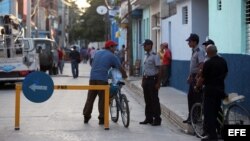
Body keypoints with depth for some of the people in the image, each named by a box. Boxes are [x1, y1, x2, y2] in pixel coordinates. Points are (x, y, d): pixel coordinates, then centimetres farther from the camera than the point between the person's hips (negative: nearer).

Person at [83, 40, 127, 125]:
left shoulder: (97, 53, 19)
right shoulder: (112, 56, 2)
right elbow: (120, 68, 3)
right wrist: (124, 76, 19)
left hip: (93, 78, 5)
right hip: (102, 79, -5)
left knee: (90, 98, 10)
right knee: (102, 99, 2)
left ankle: (86, 116, 12)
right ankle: (102, 118, 3)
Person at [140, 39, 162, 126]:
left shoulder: (155, 56, -13)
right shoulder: (146, 56, 11)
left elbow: (159, 70, -14)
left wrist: (158, 82, -17)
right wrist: (143, 80, 16)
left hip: (153, 79, -8)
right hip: (146, 79, 8)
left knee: (154, 100, -2)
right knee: (147, 100, 12)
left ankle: (157, 119, 5)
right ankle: (149, 118, 21)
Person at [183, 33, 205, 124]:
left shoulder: (199, 52, -16)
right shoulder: (194, 51, 13)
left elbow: (201, 66, -24)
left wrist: (196, 77, -24)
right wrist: (190, 76, 18)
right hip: (193, 77, 10)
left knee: (197, 98, -3)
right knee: (190, 97, 13)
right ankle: (191, 116, 21)